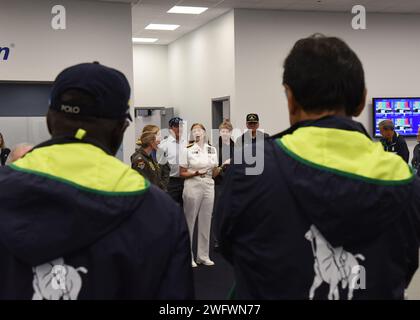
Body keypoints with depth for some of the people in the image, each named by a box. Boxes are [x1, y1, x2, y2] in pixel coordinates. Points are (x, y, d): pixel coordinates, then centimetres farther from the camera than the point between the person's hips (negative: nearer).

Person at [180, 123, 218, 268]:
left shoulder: (212, 150, 9)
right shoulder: (188, 150, -2)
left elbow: (214, 172, 15)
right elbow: (182, 173, -2)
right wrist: (196, 173, -17)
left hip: (208, 186, 4)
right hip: (193, 186, -4)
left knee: (206, 222, 9)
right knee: (189, 221, 0)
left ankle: (203, 255, 19)